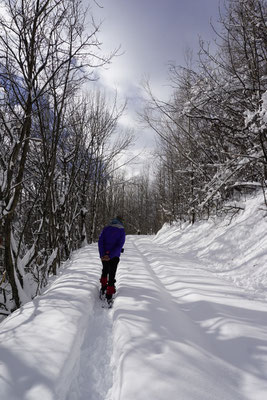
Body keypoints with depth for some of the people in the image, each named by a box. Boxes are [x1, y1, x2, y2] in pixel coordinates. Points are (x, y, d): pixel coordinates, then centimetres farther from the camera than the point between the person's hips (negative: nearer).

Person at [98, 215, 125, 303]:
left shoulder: (106, 229, 2)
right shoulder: (121, 231, -4)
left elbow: (100, 241, -8)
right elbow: (120, 245, -15)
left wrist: (102, 254, -15)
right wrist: (110, 256, -19)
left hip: (104, 255, 2)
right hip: (115, 256, -2)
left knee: (105, 270, 27)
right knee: (112, 274, 8)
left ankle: (103, 287, 24)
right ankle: (109, 295, 9)